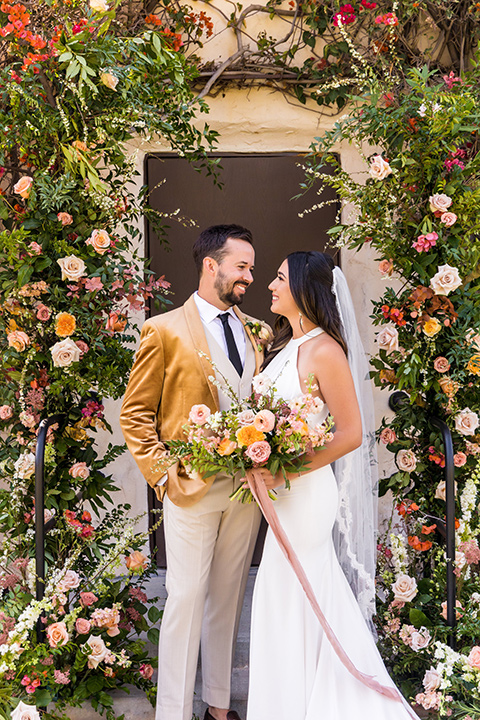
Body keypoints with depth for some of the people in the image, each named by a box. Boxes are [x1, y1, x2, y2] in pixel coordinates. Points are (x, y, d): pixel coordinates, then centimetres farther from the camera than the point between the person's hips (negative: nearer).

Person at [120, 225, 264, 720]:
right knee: (186, 598, 0)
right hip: (193, 489, -5)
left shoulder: (255, 332, 11)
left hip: (248, 486, 5)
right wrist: (163, 475, -11)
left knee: (228, 597, 13)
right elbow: (135, 414, -4)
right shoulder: (165, 330, -5)